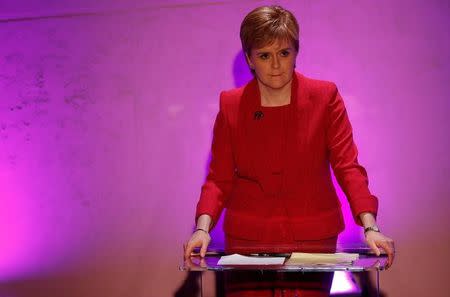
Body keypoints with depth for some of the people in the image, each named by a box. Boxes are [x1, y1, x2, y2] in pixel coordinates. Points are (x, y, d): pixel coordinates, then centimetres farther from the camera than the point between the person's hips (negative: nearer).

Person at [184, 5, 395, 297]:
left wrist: (370, 228, -19)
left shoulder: (325, 97, -4)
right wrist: (203, 228, -15)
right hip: (247, 240, 1)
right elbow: (219, 178, 0)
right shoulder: (231, 105, -1)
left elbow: (348, 166, -7)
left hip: (313, 240, 0)